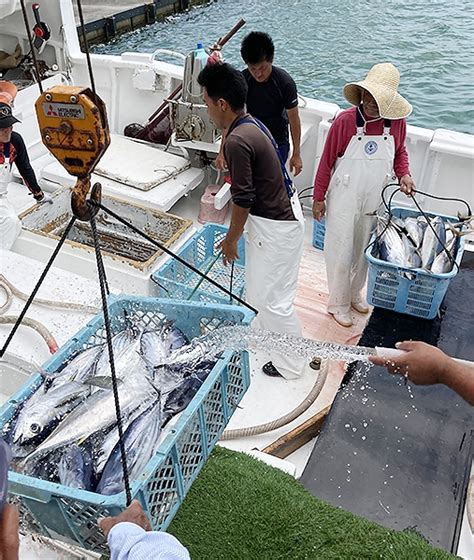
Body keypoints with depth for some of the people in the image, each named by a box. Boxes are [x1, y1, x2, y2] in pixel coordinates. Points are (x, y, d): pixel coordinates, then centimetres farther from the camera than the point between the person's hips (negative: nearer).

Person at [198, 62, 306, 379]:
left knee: (274, 298, 5)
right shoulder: (252, 124, 5)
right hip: (283, 212, 10)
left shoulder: (237, 141, -25)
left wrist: (231, 240, -9)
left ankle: (290, 365, 24)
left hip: (275, 227, -10)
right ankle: (263, 331, 52)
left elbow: (243, 200, -21)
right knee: (261, 285, 28)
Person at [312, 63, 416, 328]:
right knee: (341, 252, 8)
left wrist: (404, 174, -7)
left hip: (374, 202, 4)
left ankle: (355, 293, 44)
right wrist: (319, 198, -5)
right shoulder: (345, 120, -17)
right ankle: (338, 302, 28)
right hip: (344, 201, -4)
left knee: (363, 250, 20)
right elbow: (327, 161, -9)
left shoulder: (397, 123, -7)